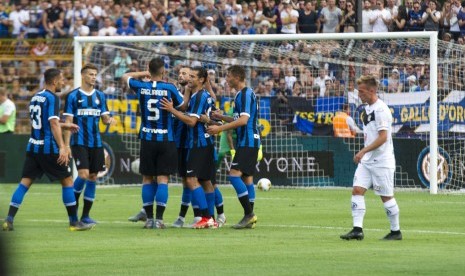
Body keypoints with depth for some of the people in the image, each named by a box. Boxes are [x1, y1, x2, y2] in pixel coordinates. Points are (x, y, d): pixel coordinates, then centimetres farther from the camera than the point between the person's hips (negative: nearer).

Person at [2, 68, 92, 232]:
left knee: (25, 182, 4)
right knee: (67, 181, 5)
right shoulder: (52, 98, -10)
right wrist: (62, 147, -26)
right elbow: (53, 123, -20)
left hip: (33, 147, 7)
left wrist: (65, 126, 35)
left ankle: (9, 220, -8)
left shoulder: (35, 97, 15)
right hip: (49, 149, -7)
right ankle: (74, 222, 7)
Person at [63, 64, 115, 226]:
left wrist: (109, 120, -12)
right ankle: (74, 200, 9)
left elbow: (104, 118, 13)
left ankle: (85, 215, 11)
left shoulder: (100, 96, 10)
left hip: (96, 144, 4)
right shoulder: (73, 96, -2)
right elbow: (68, 122, -3)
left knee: (93, 177, 3)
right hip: (79, 143, -4)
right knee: (83, 174, -18)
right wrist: (66, 145, -9)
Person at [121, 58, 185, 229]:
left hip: (147, 139, 2)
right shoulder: (169, 88, -8)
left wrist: (144, 74, 23)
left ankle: (149, 218, 7)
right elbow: (182, 106, 5)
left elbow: (125, 77, 19)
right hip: (166, 140, -2)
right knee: (163, 179, -1)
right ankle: (159, 219, -9)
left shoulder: (141, 87, -1)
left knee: (147, 179, 9)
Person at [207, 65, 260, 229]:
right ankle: (250, 218, 9)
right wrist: (222, 117, 20)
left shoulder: (245, 94, -13)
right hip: (248, 142, 10)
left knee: (234, 175, -15)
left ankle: (249, 214, -16)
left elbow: (243, 120, -22)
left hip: (247, 142, -10)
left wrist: (220, 128, -20)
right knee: (247, 178, 9)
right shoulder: (242, 94, 18)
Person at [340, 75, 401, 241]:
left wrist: (364, 151, -26)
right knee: (357, 190, -5)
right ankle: (357, 229, -10)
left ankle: (396, 231, 14)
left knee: (386, 196, 1)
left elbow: (383, 137, -22)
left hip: (382, 161, -8)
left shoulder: (381, 110, -16)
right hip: (367, 160, 8)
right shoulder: (367, 109, 12)